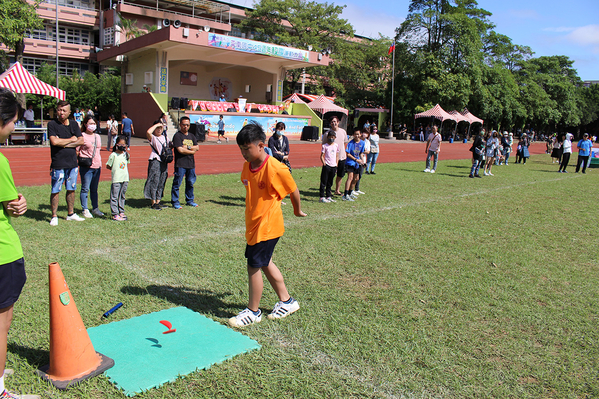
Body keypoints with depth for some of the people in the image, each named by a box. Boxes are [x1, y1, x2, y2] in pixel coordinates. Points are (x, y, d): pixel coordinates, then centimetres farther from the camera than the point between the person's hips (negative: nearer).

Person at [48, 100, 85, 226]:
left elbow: (81, 141, 0)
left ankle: (71, 214, 24)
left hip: (72, 163, 4)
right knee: (55, 191, 0)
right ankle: (54, 216, 9)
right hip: (58, 163, -4)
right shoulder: (52, 124, -4)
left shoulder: (73, 124, 9)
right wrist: (71, 139, -5)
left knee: (71, 189, 12)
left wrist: (64, 144, -10)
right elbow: (54, 141, -16)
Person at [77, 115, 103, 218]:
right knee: (85, 188, 1)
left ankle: (95, 208, 20)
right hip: (86, 167, -5)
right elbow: (76, 151, -5)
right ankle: (85, 210, 8)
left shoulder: (97, 136, 14)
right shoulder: (82, 136, -5)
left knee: (94, 189, 13)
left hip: (97, 166, 6)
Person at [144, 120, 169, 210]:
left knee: (161, 182, 8)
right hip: (155, 161, -6)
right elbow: (148, 132, -25)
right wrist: (156, 125, -13)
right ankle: (153, 203, -1)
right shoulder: (152, 138, -3)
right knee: (154, 181, -7)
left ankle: (158, 201, 16)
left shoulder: (165, 138, 16)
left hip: (164, 162, 6)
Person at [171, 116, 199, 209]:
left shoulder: (191, 136, 17)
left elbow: (197, 147, 6)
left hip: (191, 163, 6)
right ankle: (175, 202, 3)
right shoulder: (177, 135, -4)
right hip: (180, 164, -6)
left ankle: (189, 200, 25)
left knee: (190, 182, 12)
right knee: (177, 183, -4)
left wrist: (188, 147, -10)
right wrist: (192, 151, -4)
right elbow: (180, 150, -14)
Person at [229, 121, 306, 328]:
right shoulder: (247, 165, 1)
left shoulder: (276, 169, -22)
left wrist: (298, 211, 6)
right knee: (265, 264, 17)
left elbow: (293, 191, -8)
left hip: (267, 227, -8)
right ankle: (286, 301, 34)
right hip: (253, 224, 8)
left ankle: (253, 312, 19)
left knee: (253, 267, -1)